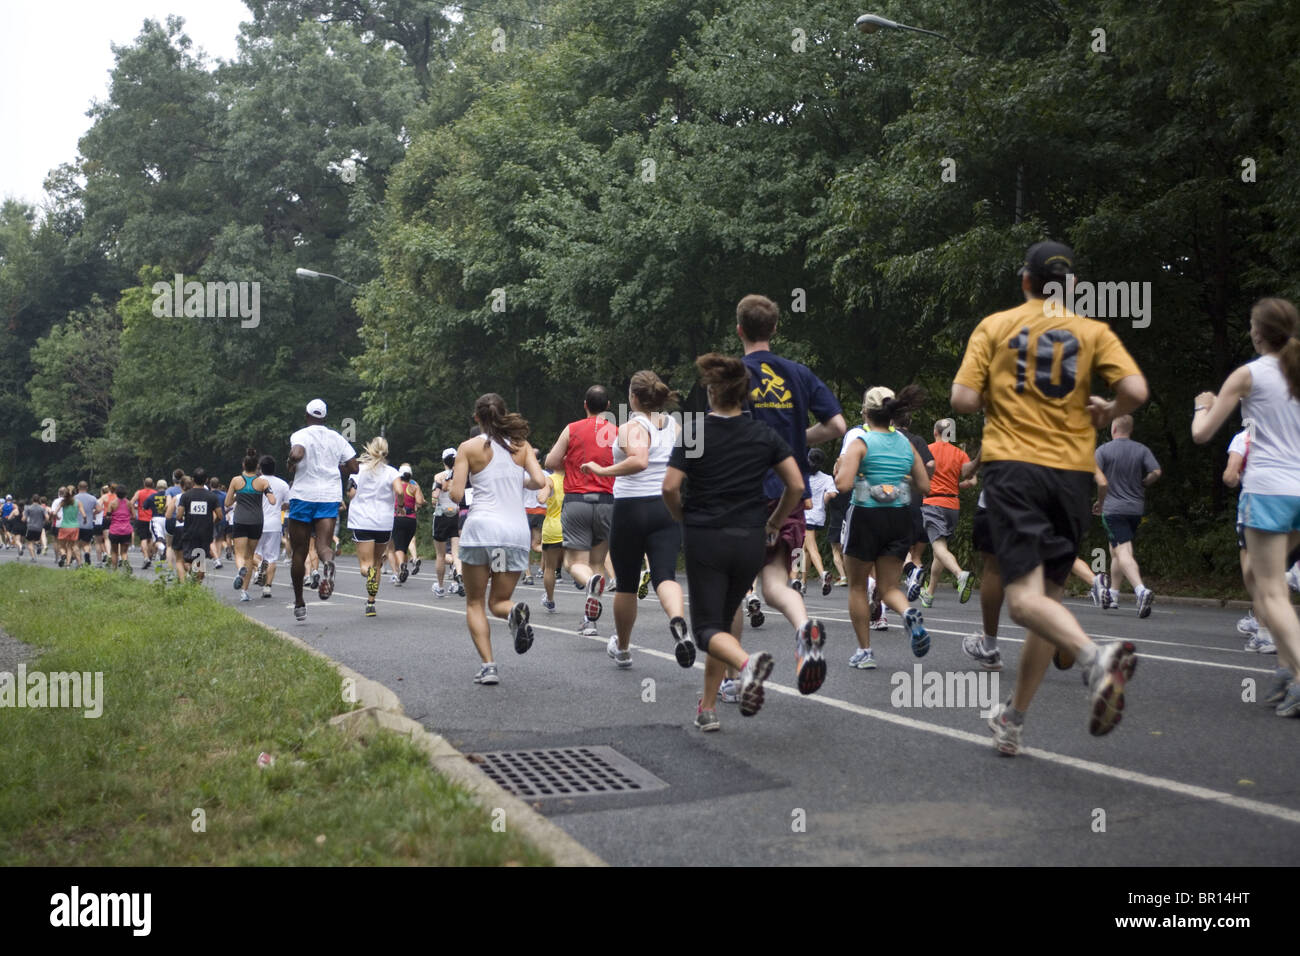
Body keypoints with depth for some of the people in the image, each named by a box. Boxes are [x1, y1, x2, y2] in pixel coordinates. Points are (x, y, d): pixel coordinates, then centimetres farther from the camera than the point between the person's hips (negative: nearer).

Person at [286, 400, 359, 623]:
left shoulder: (300, 435, -2)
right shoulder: (336, 438, 9)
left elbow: (296, 454, -23)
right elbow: (353, 467, 7)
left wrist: (291, 466, -2)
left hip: (302, 497, -2)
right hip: (330, 497, 2)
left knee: (299, 553, 9)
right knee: (324, 544, -8)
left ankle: (299, 603, 16)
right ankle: (327, 563, -47)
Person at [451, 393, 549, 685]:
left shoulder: (469, 447, 3)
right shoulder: (522, 445, 12)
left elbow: (456, 495, -3)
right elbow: (539, 481, -1)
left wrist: (454, 480, 19)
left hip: (482, 526, -3)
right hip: (517, 530, 3)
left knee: (475, 603, 10)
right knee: (499, 601, 14)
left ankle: (488, 665, -7)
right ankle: (515, 612, -23)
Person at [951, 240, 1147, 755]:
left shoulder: (994, 326, 6)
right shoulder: (1094, 332, 8)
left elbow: (962, 399, -3)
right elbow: (1135, 390, -6)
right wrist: (1105, 414, 14)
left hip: (1012, 466, -2)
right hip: (1073, 470, 3)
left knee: (1025, 597, -11)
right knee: (1048, 595, 12)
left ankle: (1095, 656, -41)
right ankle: (1012, 721, 17)